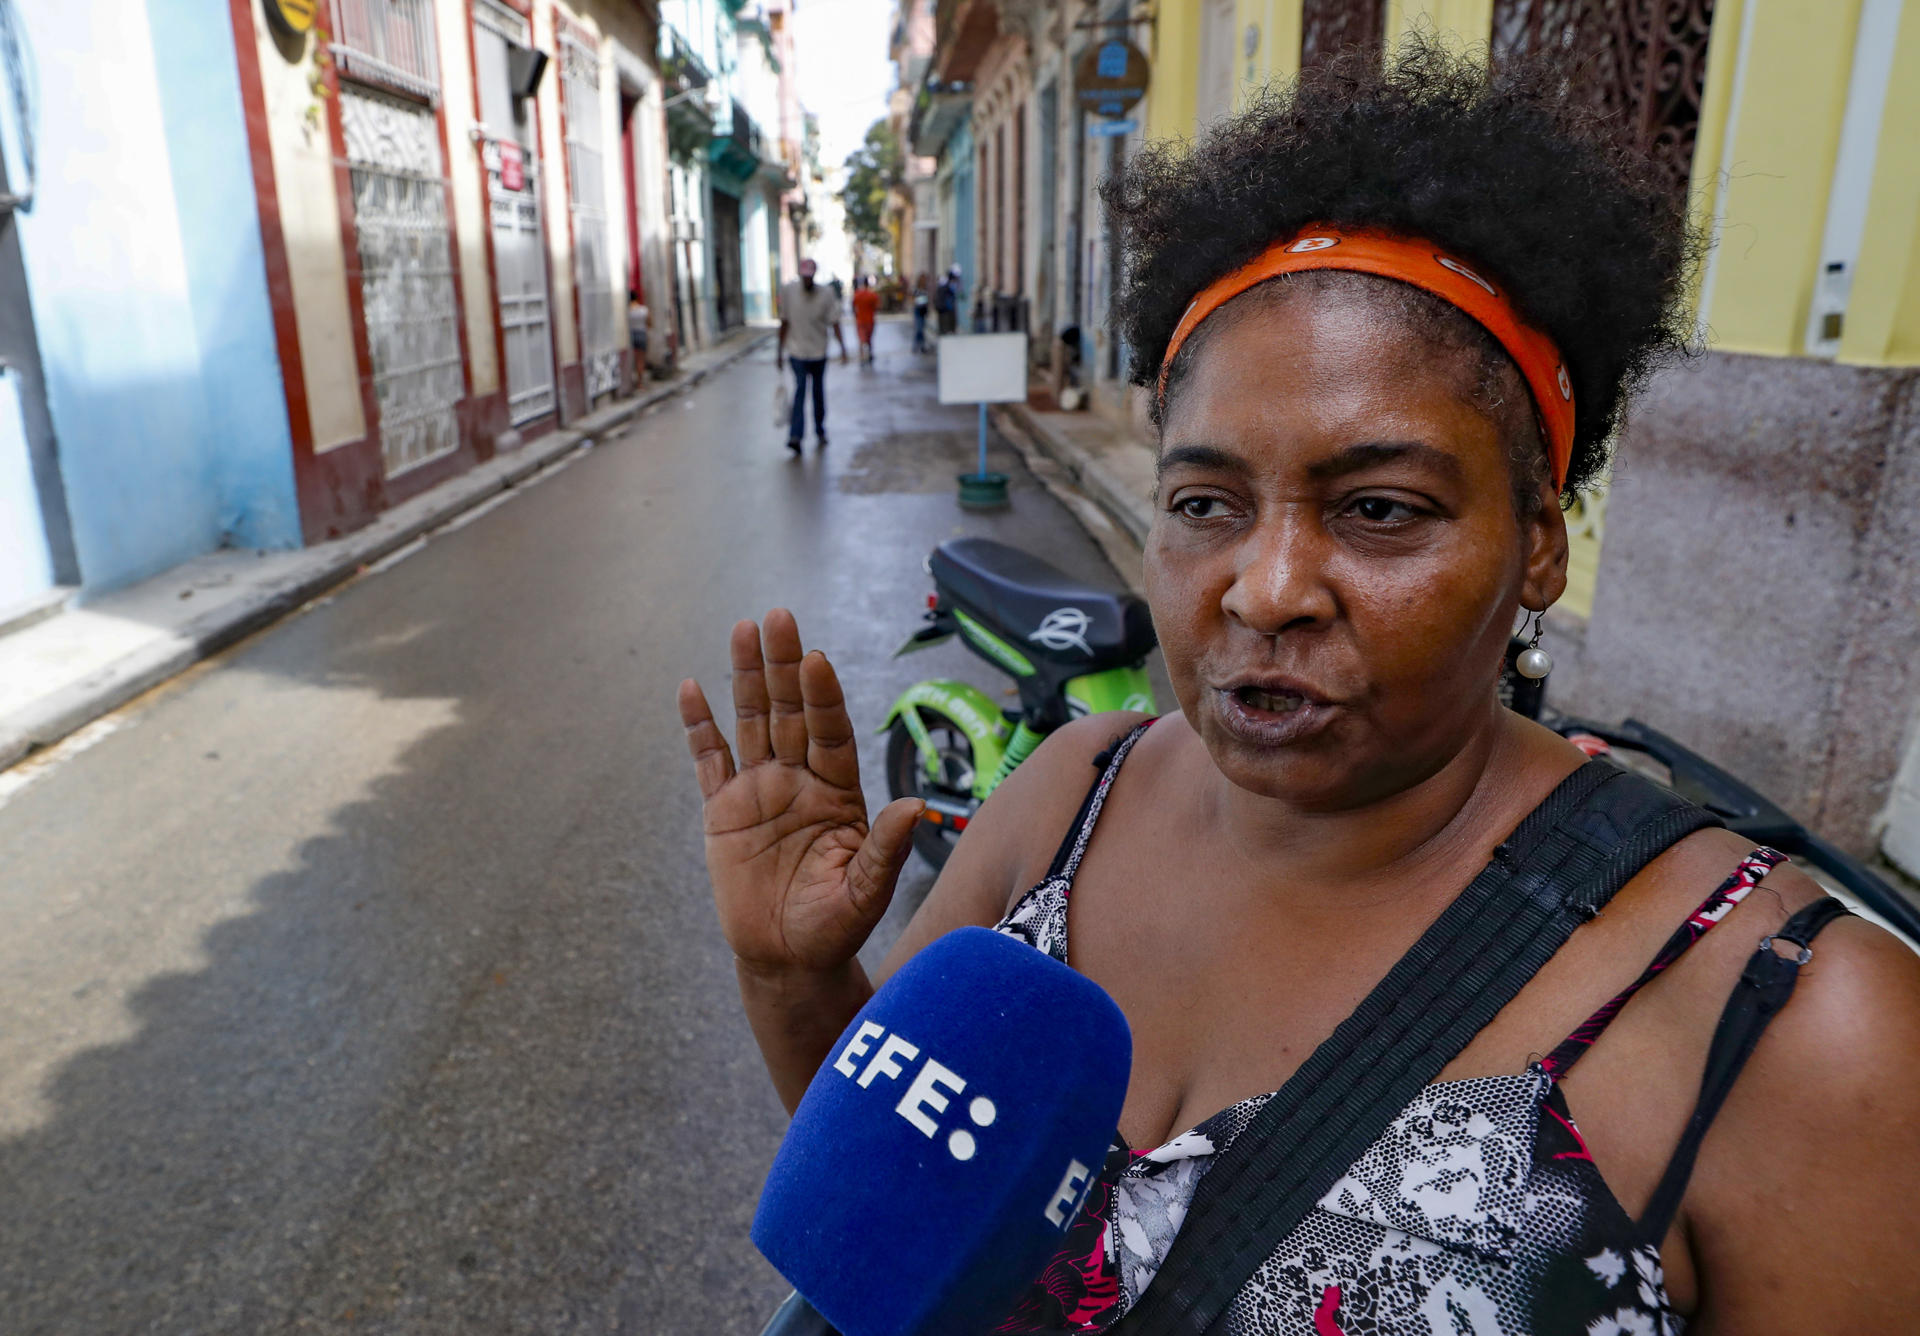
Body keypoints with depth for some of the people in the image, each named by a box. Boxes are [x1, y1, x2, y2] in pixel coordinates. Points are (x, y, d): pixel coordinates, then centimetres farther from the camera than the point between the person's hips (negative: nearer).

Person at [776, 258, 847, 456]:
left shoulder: (826, 293, -4)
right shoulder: (788, 291, -2)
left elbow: (834, 323, -2)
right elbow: (785, 322, 6)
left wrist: (842, 348, -11)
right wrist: (780, 350, 9)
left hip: (819, 351, 1)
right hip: (797, 351, -1)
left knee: (818, 391, 12)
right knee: (800, 389, -15)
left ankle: (820, 432, 29)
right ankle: (795, 436, -24)